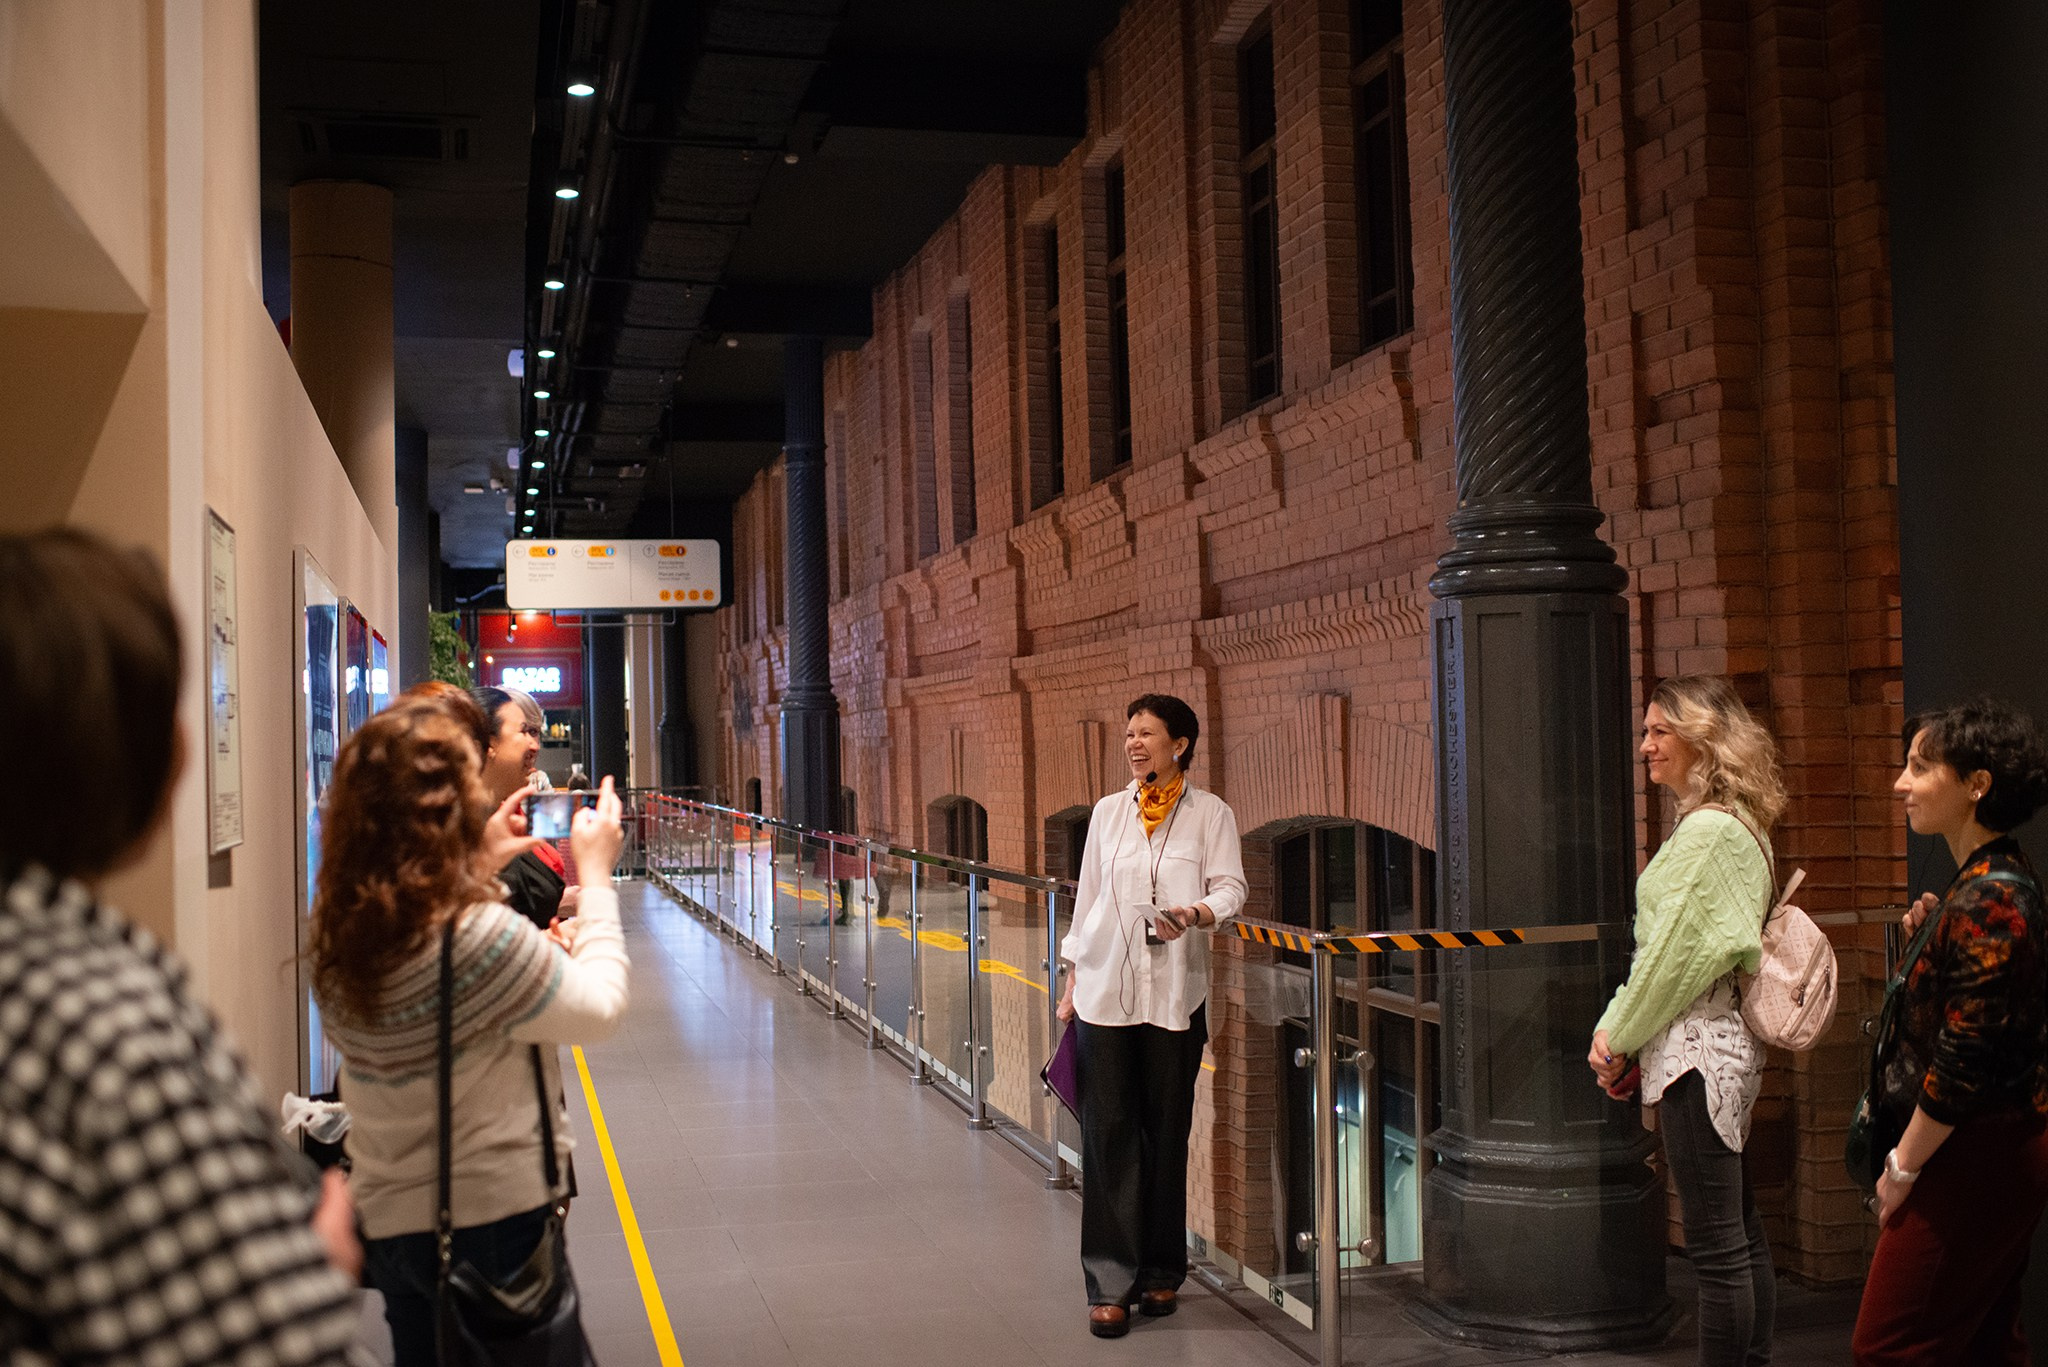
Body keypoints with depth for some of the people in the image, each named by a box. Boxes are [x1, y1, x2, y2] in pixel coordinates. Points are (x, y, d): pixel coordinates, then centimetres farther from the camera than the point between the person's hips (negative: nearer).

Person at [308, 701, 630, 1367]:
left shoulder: (335, 935, -4)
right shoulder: (485, 937, -27)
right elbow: (599, 1008, -14)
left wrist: (483, 867, 12)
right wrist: (597, 875, -4)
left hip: (385, 1220, 7)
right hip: (492, 1224, -7)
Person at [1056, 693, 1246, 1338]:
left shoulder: (1210, 813, 4)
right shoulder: (1108, 811, 11)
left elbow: (1229, 887, -6)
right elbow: (1088, 897, 14)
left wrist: (1195, 914, -27)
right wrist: (1072, 979, 11)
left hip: (1174, 993, -1)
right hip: (1105, 988, 1)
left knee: (1166, 1131, 5)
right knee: (1108, 1131, -3)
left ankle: (1161, 1272, 19)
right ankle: (1110, 1284, 0)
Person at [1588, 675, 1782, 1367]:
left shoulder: (1709, 829, -15)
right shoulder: (1731, 824, 16)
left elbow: (1676, 953, -16)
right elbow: (1661, 947, 17)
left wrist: (1619, 1037, -6)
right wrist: (1615, 1028, 11)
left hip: (1698, 1050, -11)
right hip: (1720, 1044, 11)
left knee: (1718, 1248, -5)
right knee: (1741, 1236, 16)